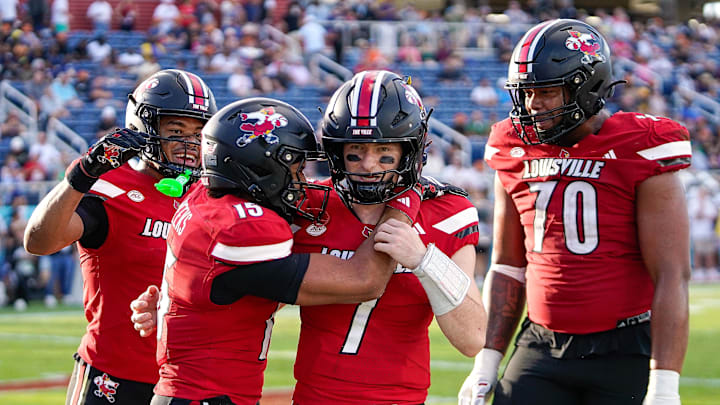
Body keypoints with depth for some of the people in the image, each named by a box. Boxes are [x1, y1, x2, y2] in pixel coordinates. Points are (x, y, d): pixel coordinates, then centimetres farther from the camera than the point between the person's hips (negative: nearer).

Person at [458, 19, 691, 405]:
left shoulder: (640, 152, -9)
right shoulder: (518, 154, 7)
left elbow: (672, 276, -13)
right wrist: (486, 363, 9)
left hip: (625, 354, -4)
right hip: (541, 350, 5)